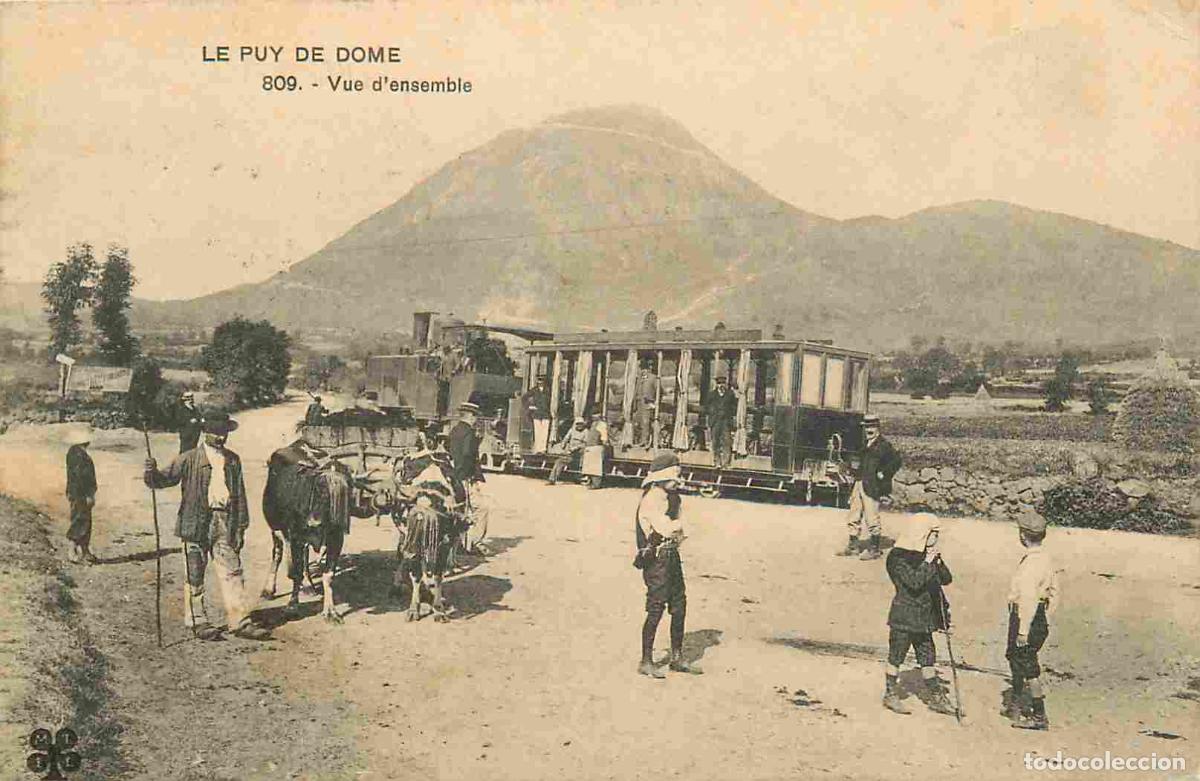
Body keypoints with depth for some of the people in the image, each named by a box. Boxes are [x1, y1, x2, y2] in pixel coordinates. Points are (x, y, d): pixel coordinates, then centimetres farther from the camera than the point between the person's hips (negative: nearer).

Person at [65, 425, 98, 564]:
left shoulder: (79, 452, 13)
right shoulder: (77, 453, -18)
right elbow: (79, 477, -22)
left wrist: (89, 495, 21)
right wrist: (87, 496, -21)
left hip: (83, 495, 10)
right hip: (80, 495, -10)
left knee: (86, 523, 15)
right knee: (79, 523, -4)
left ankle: (85, 552, 23)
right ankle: (75, 554, 2)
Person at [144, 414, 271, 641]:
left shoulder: (233, 460, 12)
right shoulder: (189, 459, -1)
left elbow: (239, 495, 13)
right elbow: (166, 478, -7)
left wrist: (240, 528, 9)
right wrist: (152, 472, -30)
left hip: (225, 522, 3)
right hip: (196, 522, -3)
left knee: (232, 573, 3)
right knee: (195, 574, 4)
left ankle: (240, 621, 7)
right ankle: (197, 621, 16)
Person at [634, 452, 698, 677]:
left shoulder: (671, 496, 14)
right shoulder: (651, 500, -16)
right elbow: (667, 529, -23)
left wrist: (674, 528, -8)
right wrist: (680, 522, -3)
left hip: (672, 557, 9)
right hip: (656, 559, -9)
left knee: (679, 607, 13)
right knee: (656, 610, -6)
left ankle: (677, 658, 25)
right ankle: (646, 662, 3)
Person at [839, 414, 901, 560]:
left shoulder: (884, 445, -11)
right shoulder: (866, 444, 14)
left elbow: (896, 461, -16)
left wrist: (883, 474, -14)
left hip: (872, 487, -9)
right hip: (860, 484, 9)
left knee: (871, 518, -2)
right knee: (854, 516, 13)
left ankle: (874, 549, 8)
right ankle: (853, 545, 24)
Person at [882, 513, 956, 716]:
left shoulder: (927, 554, 7)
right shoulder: (898, 557, -16)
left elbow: (946, 579, 5)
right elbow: (914, 582, -25)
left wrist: (938, 562, -11)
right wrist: (928, 562, -22)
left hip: (923, 616, 7)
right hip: (904, 616, -7)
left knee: (927, 657, 12)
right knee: (897, 655, 5)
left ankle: (935, 697, 21)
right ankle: (890, 695, 17)